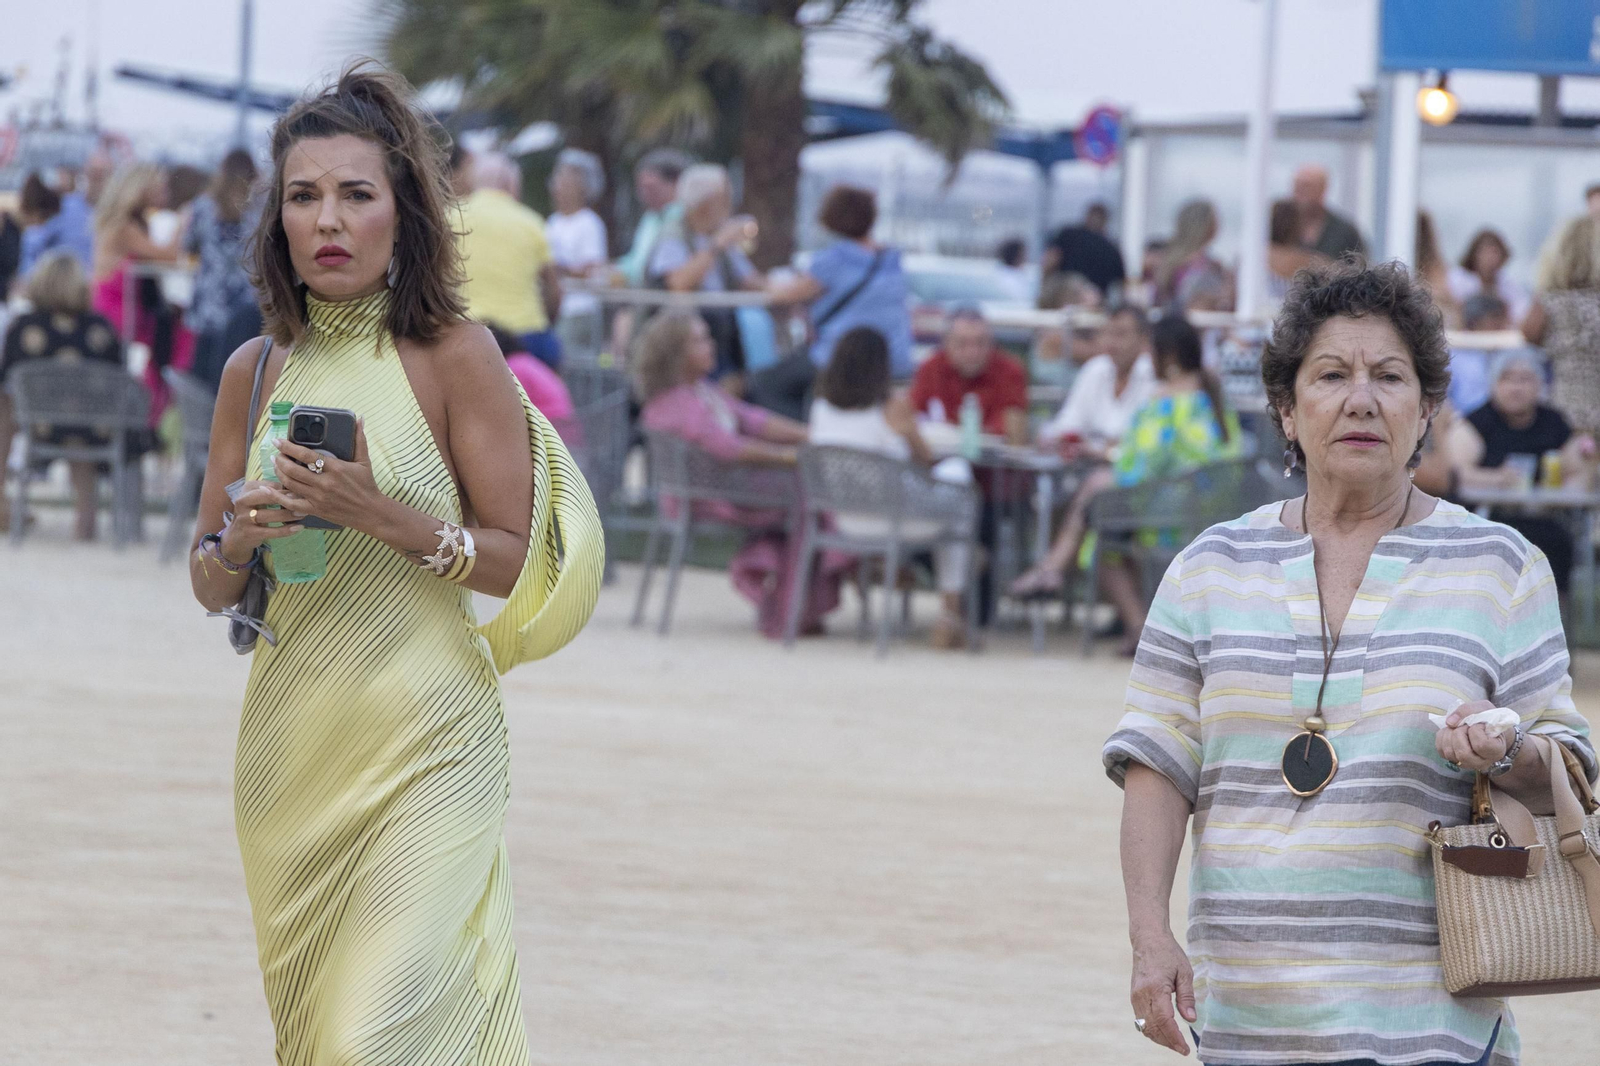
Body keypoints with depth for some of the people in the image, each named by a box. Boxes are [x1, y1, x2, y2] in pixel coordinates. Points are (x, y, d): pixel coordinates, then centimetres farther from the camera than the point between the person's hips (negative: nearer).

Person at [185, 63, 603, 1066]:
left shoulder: (454, 356, -5)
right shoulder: (256, 370, 7)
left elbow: (518, 563, -6)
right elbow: (209, 584, 14)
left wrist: (384, 516, -19)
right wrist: (239, 540, -9)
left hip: (423, 746, -5)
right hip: (289, 744, 5)